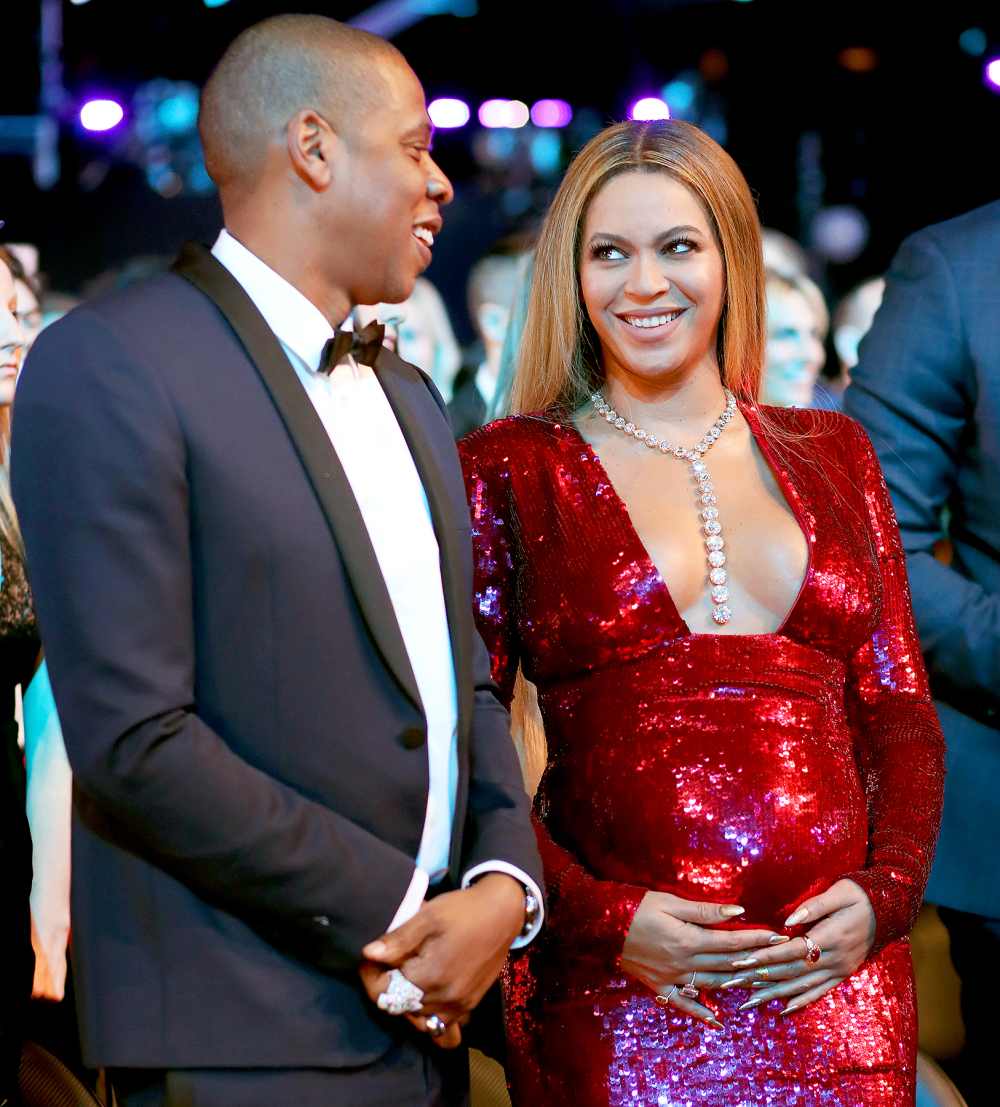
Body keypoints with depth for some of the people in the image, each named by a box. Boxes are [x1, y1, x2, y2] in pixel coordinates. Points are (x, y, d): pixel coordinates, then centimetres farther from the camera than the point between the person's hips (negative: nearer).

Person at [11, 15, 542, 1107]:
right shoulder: (109, 363, -10)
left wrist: (505, 886, -3)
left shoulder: (406, 397, 17)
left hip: (421, 1018, 7)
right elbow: (133, 741, -17)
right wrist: (388, 912, -13)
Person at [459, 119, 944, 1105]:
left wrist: (884, 894, -4)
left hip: (837, 980, 3)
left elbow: (902, 718, 12)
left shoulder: (831, 456, 12)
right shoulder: (509, 470, 2)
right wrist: (602, 919, -13)